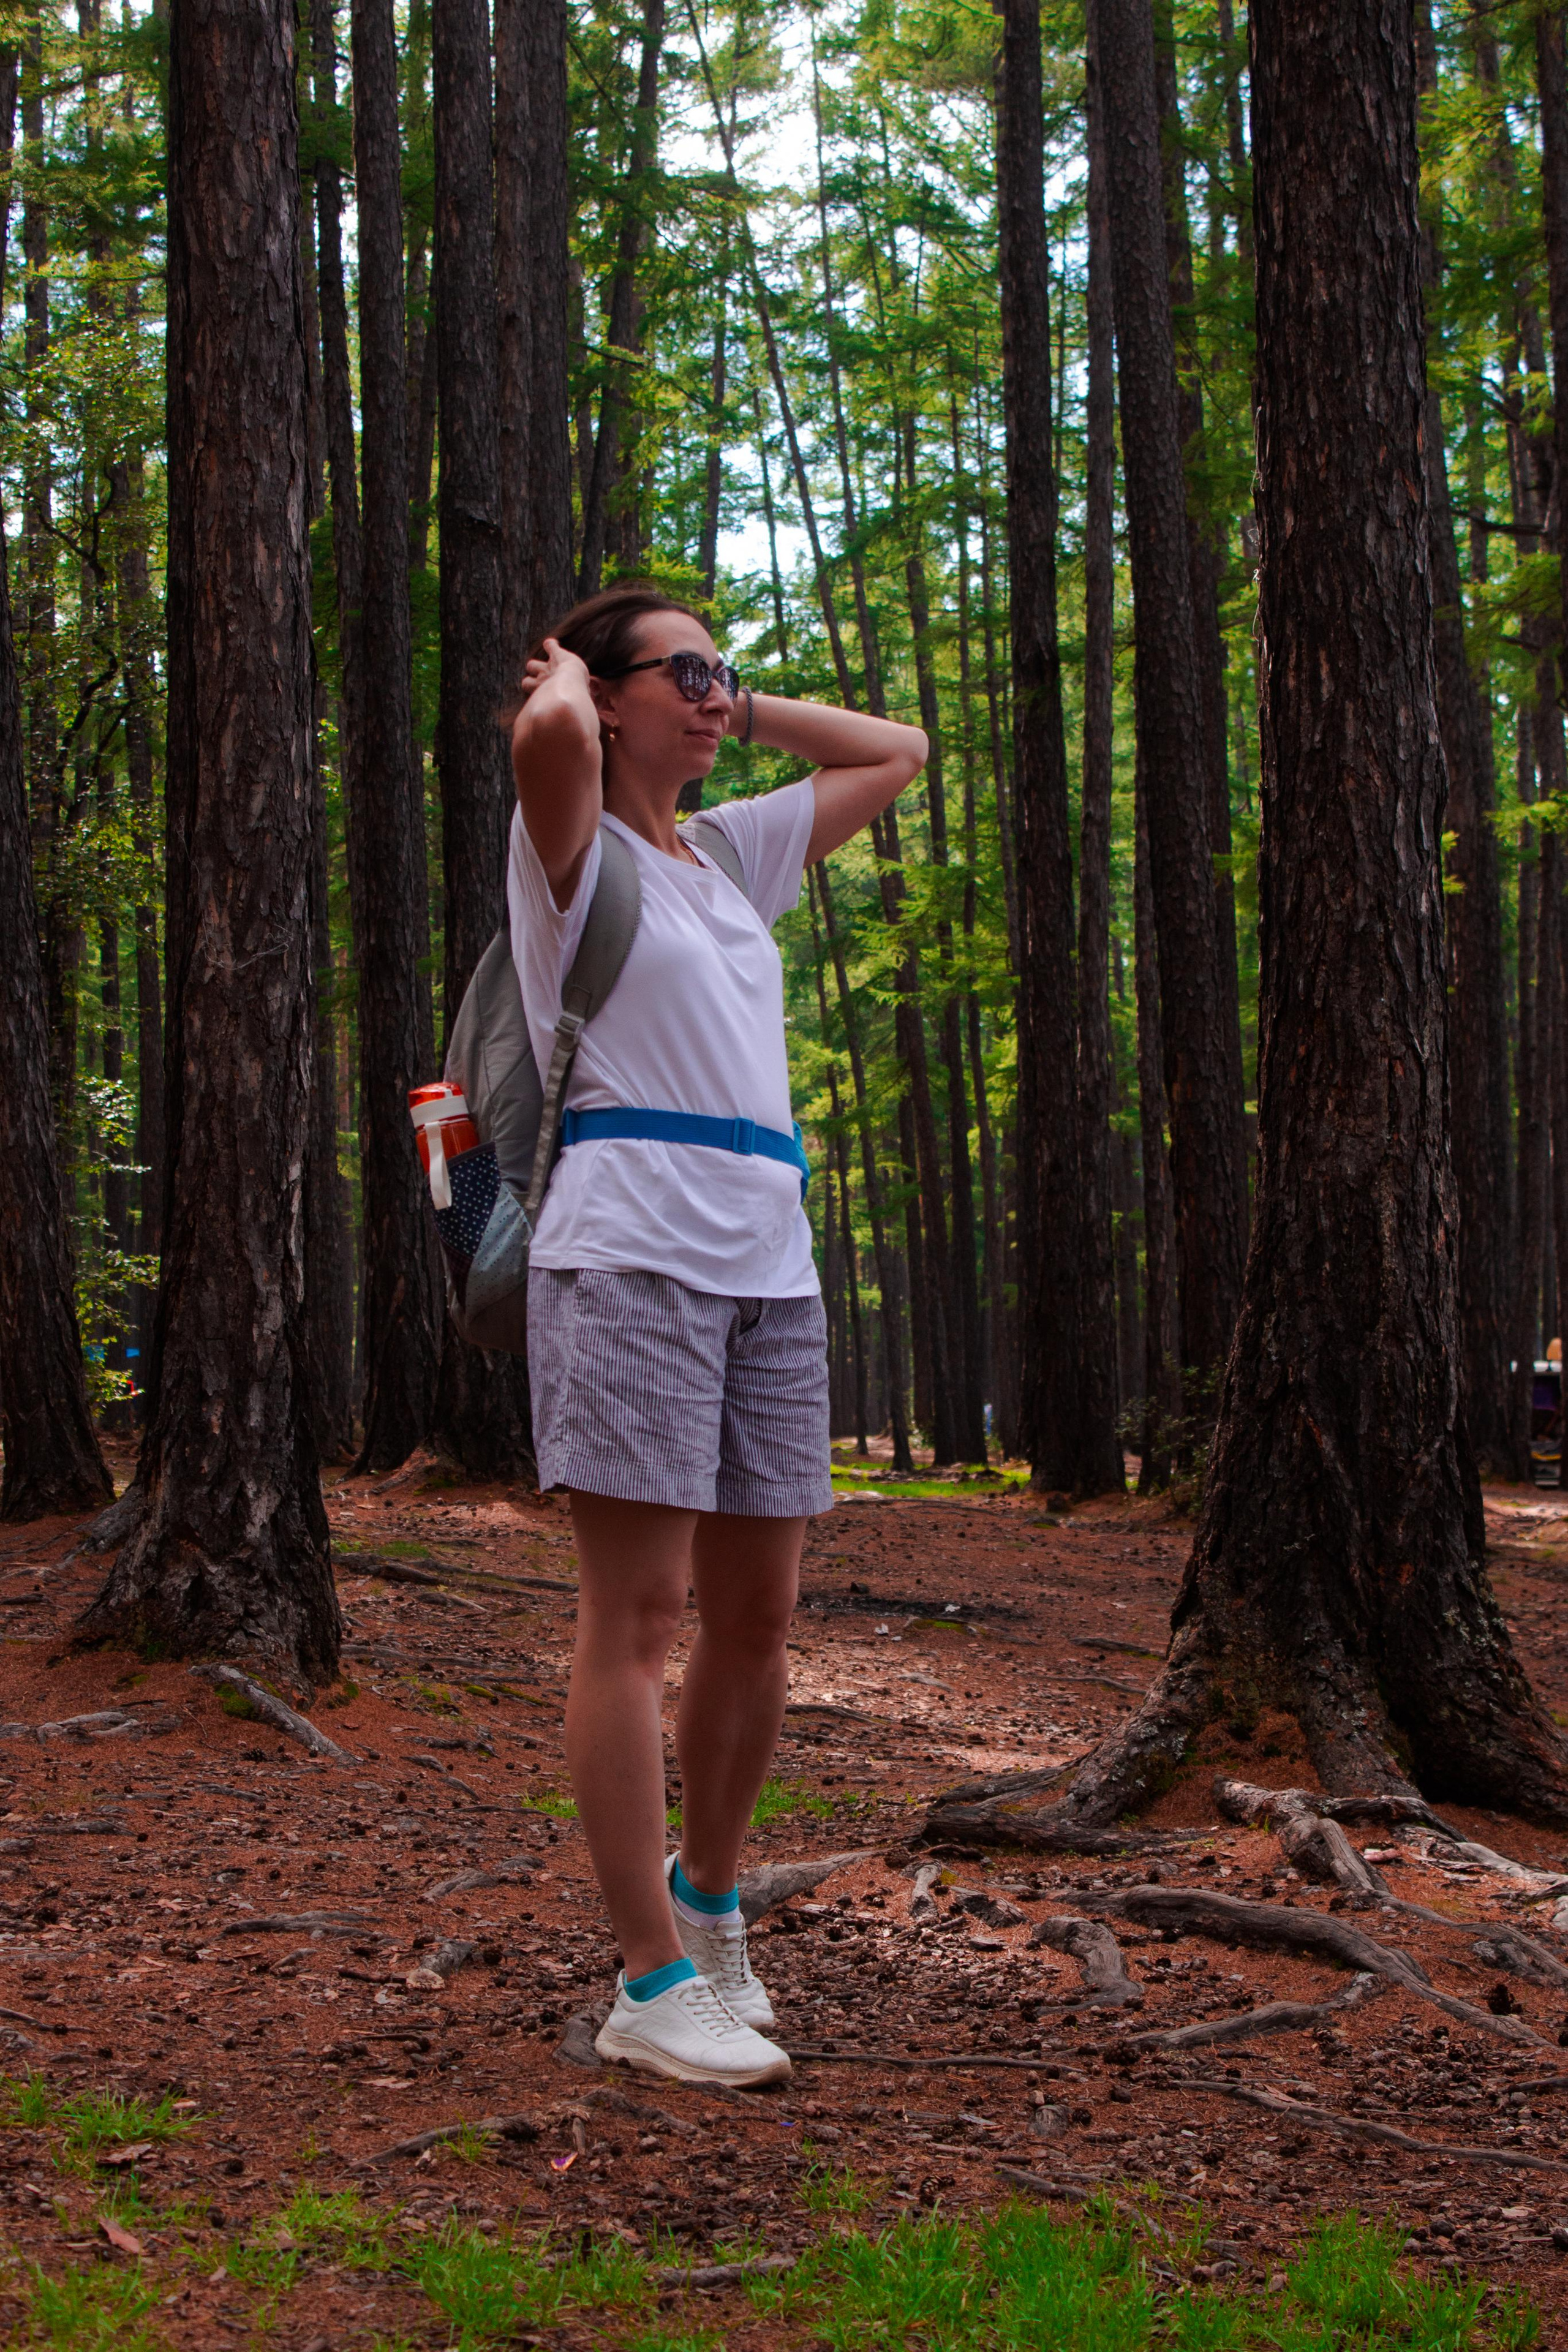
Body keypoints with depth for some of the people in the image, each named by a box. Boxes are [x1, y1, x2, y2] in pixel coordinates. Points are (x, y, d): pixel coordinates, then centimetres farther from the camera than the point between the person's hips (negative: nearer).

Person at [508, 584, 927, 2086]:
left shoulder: (736, 853, 22)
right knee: (639, 1614, -8)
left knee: (756, 1616, 9)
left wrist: (738, 712, 24)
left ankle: (706, 1897, 28)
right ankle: (651, 1982, -5)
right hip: (634, 1252, -7)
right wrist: (567, 676, 1)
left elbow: (895, 753, 33)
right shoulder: (577, 850, 2)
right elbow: (547, 737, -22)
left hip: (770, 1262, 7)